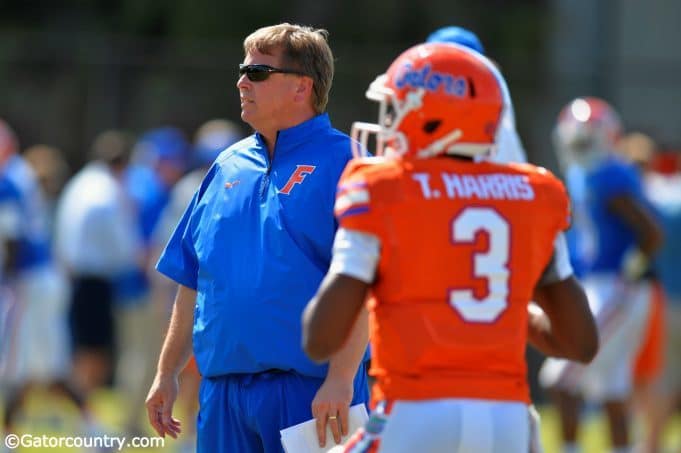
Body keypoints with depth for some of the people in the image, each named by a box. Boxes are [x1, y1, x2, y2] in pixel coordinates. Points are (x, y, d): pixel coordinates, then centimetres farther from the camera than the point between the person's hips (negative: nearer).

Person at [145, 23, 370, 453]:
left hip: (309, 390, -7)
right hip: (223, 392, 7)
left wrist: (340, 380, -21)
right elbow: (194, 280, 21)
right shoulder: (229, 166, 16)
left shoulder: (340, 164, -6)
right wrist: (168, 373, 18)